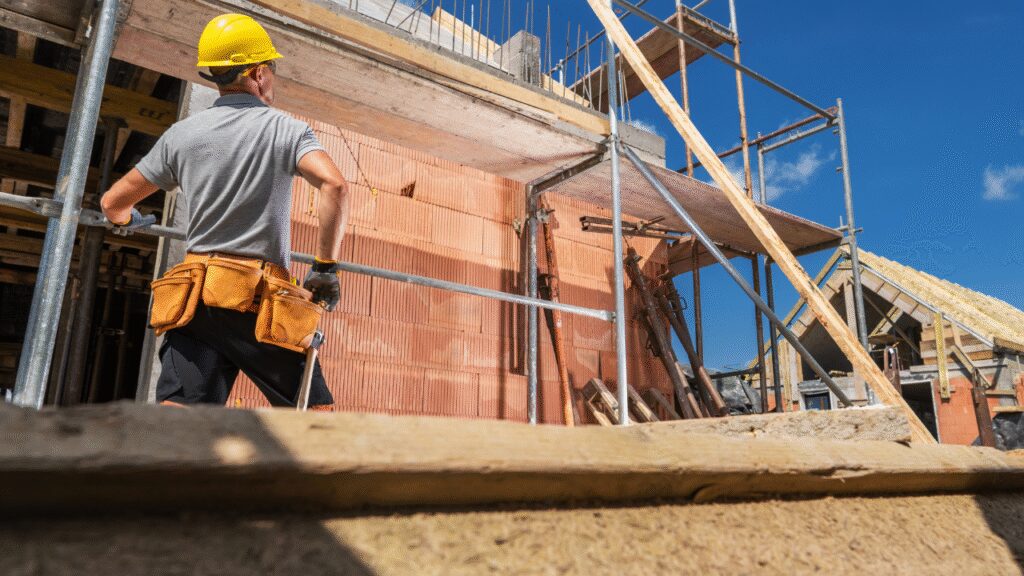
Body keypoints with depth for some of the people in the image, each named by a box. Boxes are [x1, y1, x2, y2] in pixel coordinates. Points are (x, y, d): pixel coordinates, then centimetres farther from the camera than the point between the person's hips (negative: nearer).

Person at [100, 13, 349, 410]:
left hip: (194, 299, 4)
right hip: (262, 302, -3)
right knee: (315, 413, 8)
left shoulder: (181, 134, 11)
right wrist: (326, 268, -8)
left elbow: (113, 201, 16)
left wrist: (127, 220, 40)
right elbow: (335, 186, -18)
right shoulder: (285, 129, 1)